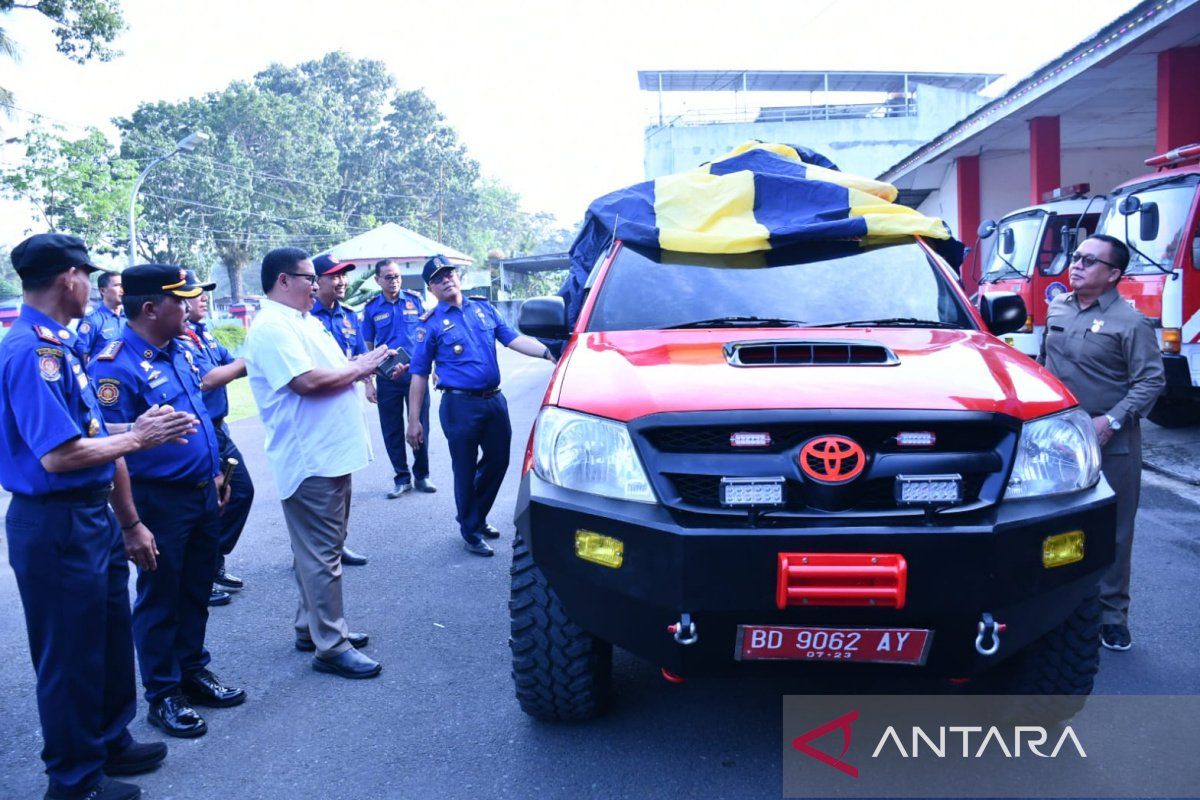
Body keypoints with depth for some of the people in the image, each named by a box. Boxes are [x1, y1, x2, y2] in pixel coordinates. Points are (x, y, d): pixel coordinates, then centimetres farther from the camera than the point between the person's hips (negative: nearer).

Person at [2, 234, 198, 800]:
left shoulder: (59, 345, 10)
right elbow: (58, 456, -27)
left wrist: (129, 523, 17)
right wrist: (136, 438, -13)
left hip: (93, 516, 10)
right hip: (57, 525, -10)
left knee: (111, 641, 22)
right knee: (70, 657, 7)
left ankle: (110, 742, 42)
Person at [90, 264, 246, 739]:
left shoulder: (179, 351, 9)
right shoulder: (116, 365, -17)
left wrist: (215, 473, 19)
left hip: (202, 492, 8)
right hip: (159, 499, -8)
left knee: (196, 590, 17)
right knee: (160, 597, 6)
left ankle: (192, 670, 34)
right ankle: (162, 695, 20)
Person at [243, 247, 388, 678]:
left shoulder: (308, 322, 18)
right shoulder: (271, 328, -14)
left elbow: (334, 371, 23)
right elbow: (306, 381, -25)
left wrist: (364, 365, 4)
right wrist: (358, 368, -12)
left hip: (332, 455, 10)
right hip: (310, 460, -10)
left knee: (320, 550, 18)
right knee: (321, 555, -4)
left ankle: (311, 627, 31)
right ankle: (331, 647, 3)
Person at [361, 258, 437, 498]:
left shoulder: (415, 300, 2)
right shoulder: (371, 308, 2)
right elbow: (368, 346, 6)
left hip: (416, 374, 0)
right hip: (387, 378, 0)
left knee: (420, 426, 5)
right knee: (392, 430, 6)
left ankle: (421, 475, 20)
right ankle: (402, 478, 19)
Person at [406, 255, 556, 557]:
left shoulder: (484, 309, 11)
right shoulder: (431, 324, -1)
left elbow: (513, 339, 5)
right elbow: (419, 374, -1)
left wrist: (548, 352, -11)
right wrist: (414, 421, -4)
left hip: (494, 400, 5)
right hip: (460, 405, -5)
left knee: (497, 461, 14)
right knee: (466, 470, 4)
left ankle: (478, 517, 35)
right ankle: (469, 531, 21)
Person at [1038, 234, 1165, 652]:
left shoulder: (1130, 322, -10)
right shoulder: (1057, 308, 8)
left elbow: (1151, 381, -12)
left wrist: (1112, 420, -20)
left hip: (1111, 444, -5)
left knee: (1112, 531, 3)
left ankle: (1112, 614, 14)